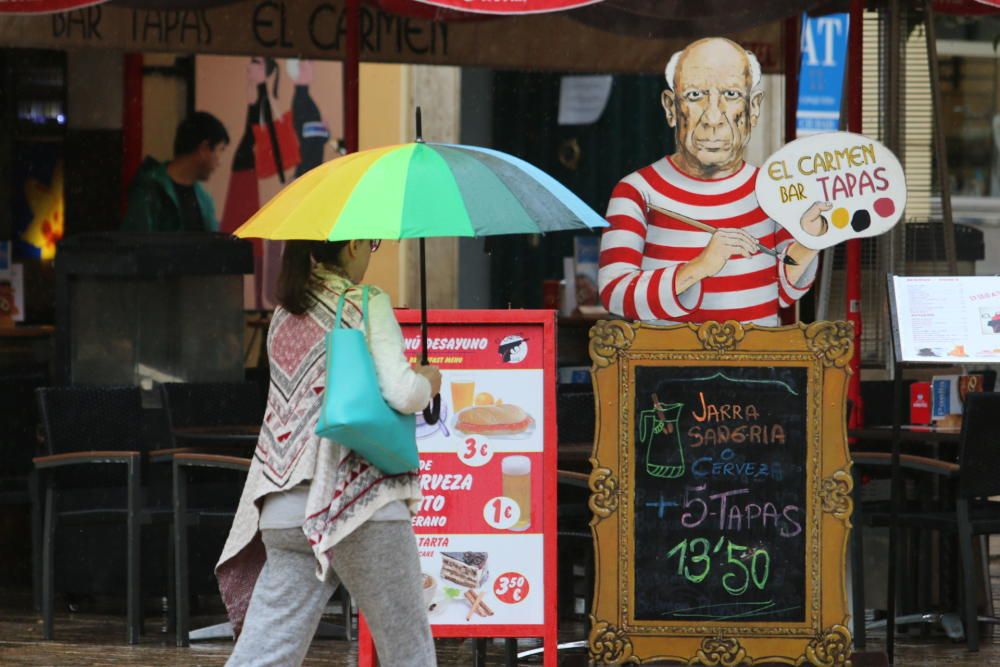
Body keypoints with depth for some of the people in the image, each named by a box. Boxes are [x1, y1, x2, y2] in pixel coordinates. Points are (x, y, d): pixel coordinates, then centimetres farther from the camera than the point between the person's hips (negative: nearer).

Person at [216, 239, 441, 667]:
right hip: (361, 507, -5)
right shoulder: (367, 305, -4)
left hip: (284, 515, 5)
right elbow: (402, 394, -14)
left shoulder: (284, 316, 16)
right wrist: (428, 382, 8)